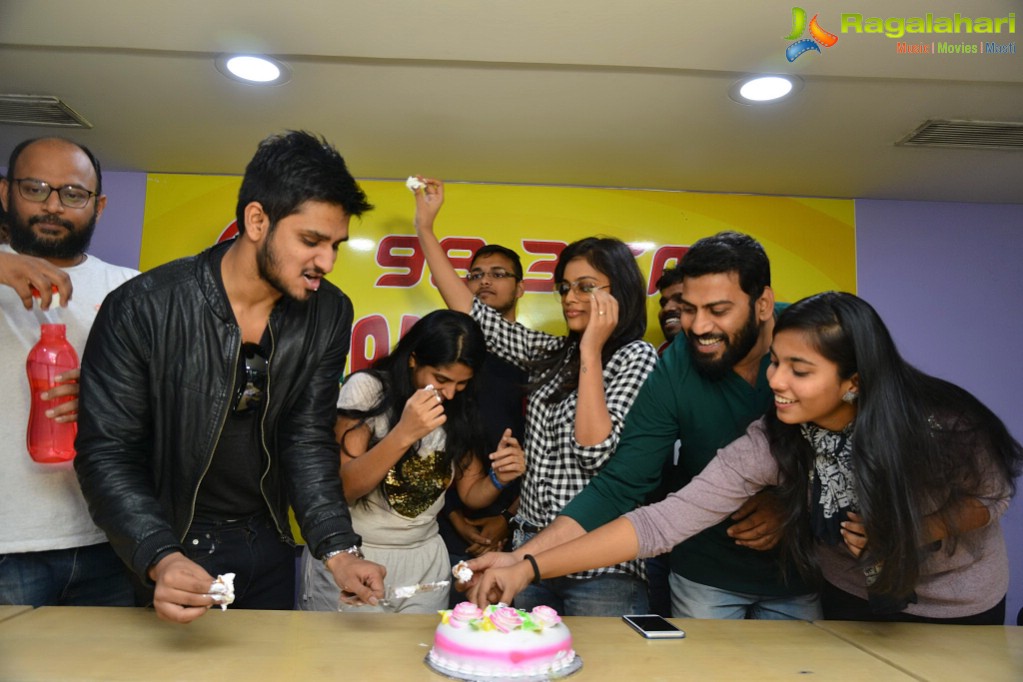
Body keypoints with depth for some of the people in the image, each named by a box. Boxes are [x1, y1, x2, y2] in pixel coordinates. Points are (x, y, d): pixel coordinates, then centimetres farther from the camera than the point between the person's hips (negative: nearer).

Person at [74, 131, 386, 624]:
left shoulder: (328, 315, -10)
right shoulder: (144, 309, -21)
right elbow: (107, 451, -17)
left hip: (268, 546, 4)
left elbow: (308, 439, -9)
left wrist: (338, 549, -20)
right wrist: (159, 559, -32)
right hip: (170, 549, -3)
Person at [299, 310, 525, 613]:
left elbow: (470, 493, 6)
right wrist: (403, 434, -30)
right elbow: (339, 491, -17)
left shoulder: (461, 409, -2)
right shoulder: (367, 388, -13)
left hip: (424, 561, 4)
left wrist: (499, 478, -16)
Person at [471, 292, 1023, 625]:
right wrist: (529, 566, -42)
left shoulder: (942, 421, -31)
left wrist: (907, 533, -29)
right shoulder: (770, 444, -30)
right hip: (854, 601, 1)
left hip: (959, 604, 0)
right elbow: (665, 519, -35)